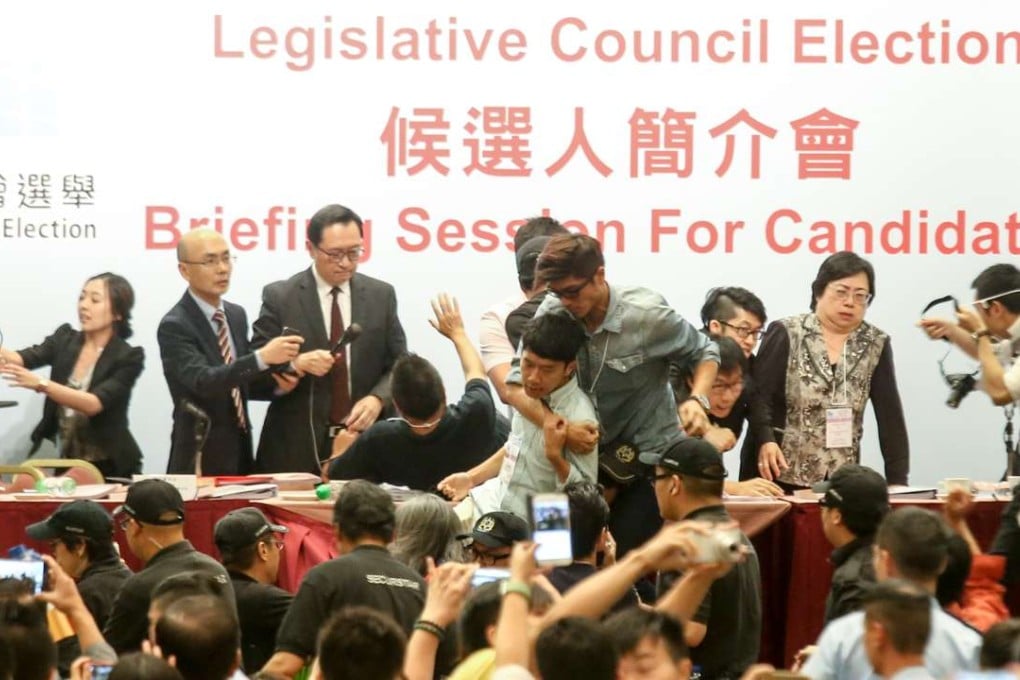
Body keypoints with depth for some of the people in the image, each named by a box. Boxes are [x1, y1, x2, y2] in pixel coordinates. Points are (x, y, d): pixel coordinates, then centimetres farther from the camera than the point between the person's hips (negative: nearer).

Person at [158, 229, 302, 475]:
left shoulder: (236, 315, 9)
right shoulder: (175, 326, -14)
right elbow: (203, 381, -28)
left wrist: (276, 384, -3)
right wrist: (262, 357, -38)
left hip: (240, 453, 7)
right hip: (201, 458, -7)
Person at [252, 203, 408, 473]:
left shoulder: (381, 295, 6)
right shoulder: (279, 297, -2)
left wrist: (378, 399, -14)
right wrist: (296, 364, -23)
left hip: (365, 441, 2)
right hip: (298, 447, -2)